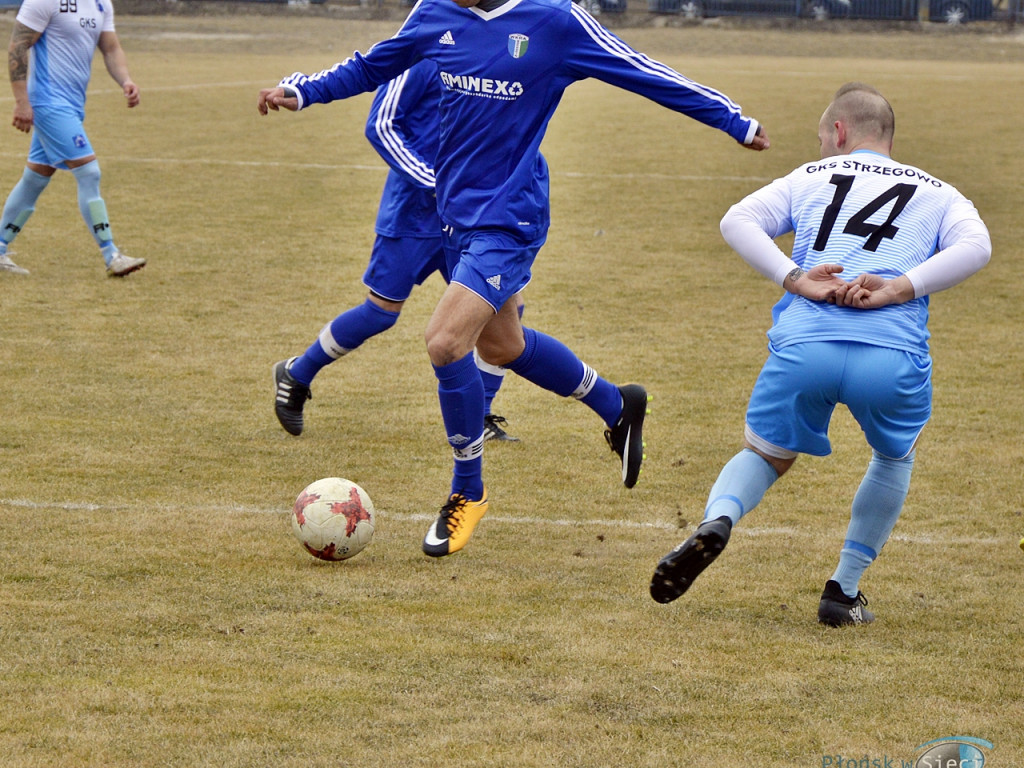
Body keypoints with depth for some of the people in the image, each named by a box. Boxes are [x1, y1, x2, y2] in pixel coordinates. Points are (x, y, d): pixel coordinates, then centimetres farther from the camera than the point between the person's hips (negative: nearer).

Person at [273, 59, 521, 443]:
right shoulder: (423, 52, -14)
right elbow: (380, 125, -14)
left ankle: (478, 418, 7)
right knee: (381, 312, 1)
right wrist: (434, 183, -20)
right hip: (413, 208, -6)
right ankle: (295, 375, 24)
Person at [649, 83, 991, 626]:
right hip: (893, 356, 0)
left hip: (803, 344, 0)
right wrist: (899, 289, -4)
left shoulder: (809, 178, 25)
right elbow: (975, 246, 3)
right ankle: (844, 591, 25)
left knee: (764, 454, 23)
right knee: (895, 456, 30)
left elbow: (736, 220, 9)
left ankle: (717, 519, -10)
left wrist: (794, 280, 0)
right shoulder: (937, 194, 25)